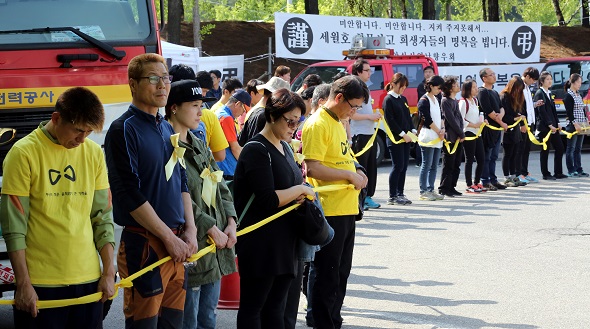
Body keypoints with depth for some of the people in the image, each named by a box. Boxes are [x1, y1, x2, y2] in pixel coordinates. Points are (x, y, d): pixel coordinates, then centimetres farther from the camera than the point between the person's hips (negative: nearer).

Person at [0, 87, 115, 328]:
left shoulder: (94, 153, 7)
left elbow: (102, 217, 11)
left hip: (88, 280, 4)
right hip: (40, 284, -4)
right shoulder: (24, 153, -7)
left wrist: (108, 272, 6)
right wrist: (23, 283, -10)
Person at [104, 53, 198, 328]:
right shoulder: (124, 129, -9)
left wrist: (190, 230, 4)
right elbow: (130, 195, -15)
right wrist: (169, 237, -13)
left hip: (176, 245, 7)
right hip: (144, 244, -7)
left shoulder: (167, 129, 15)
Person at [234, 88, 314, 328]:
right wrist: (300, 190, -9)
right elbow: (268, 200, -22)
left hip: (284, 242, 9)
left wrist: (303, 195, 4)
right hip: (260, 244, -8)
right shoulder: (256, 150, -14)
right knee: (252, 308, 0)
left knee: (275, 308, 11)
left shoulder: (285, 147, 14)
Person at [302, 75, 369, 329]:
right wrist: (350, 175, -17)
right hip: (329, 212, -9)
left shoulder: (338, 123, 15)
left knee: (342, 272, 16)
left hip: (346, 210, 9)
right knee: (328, 275, -1)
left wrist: (356, 172, 8)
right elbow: (312, 168, -22)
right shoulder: (317, 124, -14)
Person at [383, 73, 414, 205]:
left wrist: (413, 131, 5)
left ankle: (400, 194, 13)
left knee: (404, 166, 7)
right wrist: (402, 134, -16)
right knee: (398, 166, -7)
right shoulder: (388, 100, -8)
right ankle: (392, 197, -2)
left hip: (406, 137, 8)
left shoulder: (403, 99, 16)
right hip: (395, 138, -8)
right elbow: (390, 120, -14)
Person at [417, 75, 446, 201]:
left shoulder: (436, 100, 16)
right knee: (427, 165, -6)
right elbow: (427, 120, -14)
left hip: (437, 138, 8)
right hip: (427, 137, -8)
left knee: (434, 166, 9)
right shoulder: (424, 101, -10)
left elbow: (440, 116, 17)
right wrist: (439, 132, -8)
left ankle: (431, 190, 14)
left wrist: (442, 129, -1)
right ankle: (423, 192, -2)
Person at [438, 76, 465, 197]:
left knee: (456, 165, 10)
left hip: (459, 138, 9)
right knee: (448, 165, -5)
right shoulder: (445, 101, -10)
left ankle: (451, 187, 16)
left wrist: (461, 134, 7)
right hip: (450, 138, -9)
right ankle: (444, 189, 0)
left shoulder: (455, 101, 17)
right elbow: (451, 120, -14)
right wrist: (461, 134, -10)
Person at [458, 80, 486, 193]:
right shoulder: (463, 102, -11)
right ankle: (469, 185, 3)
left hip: (477, 133, 8)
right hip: (468, 133, -8)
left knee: (481, 159, 8)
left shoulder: (475, 100, 15)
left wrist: (481, 121, 5)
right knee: (469, 160, -3)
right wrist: (474, 125, -17)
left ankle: (477, 183, 20)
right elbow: (461, 120, -15)